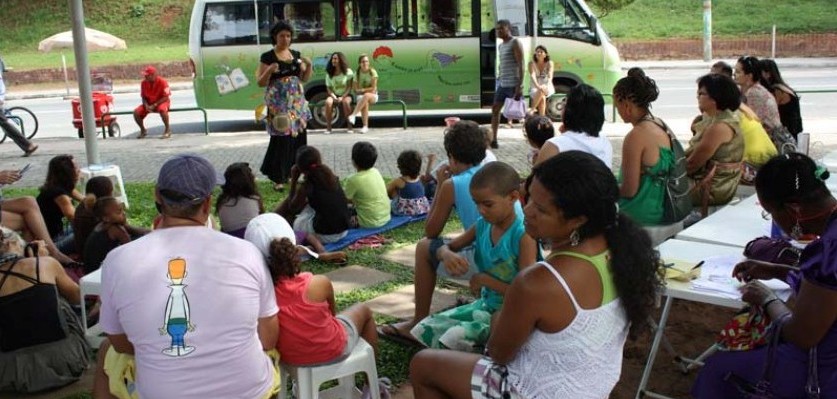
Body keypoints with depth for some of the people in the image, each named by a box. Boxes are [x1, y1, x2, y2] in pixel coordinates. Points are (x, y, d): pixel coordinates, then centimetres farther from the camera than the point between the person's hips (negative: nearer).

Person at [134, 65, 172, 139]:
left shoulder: (162, 82, -19)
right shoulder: (144, 83, -4)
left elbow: (166, 97, -19)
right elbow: (143, 97, 4)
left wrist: (154, 105, -25)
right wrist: (146, 105, -17)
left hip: (161, 102, -5)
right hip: (149, 103, 5)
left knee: (162, 110, -41)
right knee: (136, 112, -15)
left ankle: (168, 130, -20)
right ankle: (143, 130, 11)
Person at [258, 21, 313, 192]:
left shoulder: (295, 54, 11)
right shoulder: (268, 57, -4)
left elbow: (304, 78, 15)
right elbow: (261, 83, -5)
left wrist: (309, 65, -3)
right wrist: (269, 71, -23)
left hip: (297, 102, 6)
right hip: (278, 103, -6)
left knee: (298, 136, 5)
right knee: (281, 138, -9)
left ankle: (290, 172, 18)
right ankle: (278, 178, -2)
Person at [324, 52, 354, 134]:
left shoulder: (348, 72, -4)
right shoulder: (329, 73, 4)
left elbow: (349, 87, -7)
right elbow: (328, 88, 3)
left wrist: (342, 97, -20)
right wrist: (334, 97, -16)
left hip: (346, 95, -2)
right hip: (334, 95, 2)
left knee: (346, 102, -38)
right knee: (328, 102, -32)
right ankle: (328, 127, -26)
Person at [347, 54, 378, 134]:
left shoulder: (372, 72, -4)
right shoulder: (357, 73, 3)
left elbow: (373, 89, -8)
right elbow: (356, 90, 1)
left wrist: (363, 90, -9)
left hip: (372, 96, -1)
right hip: (360, 96, 1)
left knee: (366, 96, -39)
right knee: (365, 103, -36)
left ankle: (353, 115, -43)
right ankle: (365, 126, -38)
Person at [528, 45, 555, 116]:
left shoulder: (549, 63, -2)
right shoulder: (532, 63, -2)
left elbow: (550, 76, -17)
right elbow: (532, 76, -18)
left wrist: (546, 86, -39)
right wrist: (538, 86, -39)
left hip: (547, 89, 0)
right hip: (535, 88, 0)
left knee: (542, 91, -36)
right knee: (542, 98, -34)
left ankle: (532, 109, -28)